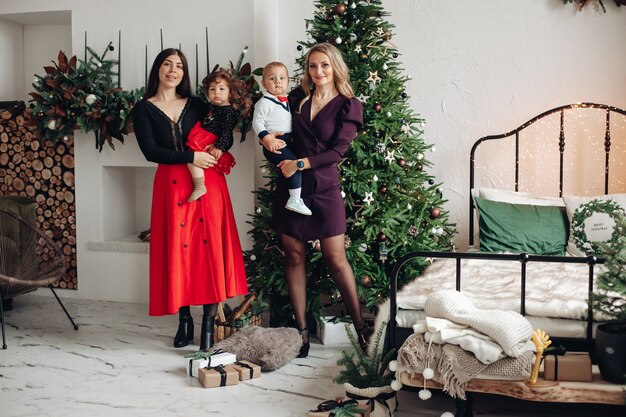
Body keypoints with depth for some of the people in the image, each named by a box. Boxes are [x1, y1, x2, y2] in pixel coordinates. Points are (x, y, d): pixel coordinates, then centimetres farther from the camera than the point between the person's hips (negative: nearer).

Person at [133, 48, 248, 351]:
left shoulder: (197, 105, 12)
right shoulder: (143, 109, 5)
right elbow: (150, 151, -7)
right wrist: (191, 157, -14)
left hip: (208, 182, 1)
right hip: (172, 184, -1)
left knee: (210, 247, -4)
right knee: (177, 250, 1)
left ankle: (209, 322, 2)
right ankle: (184, 320, 14)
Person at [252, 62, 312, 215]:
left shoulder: (287, 100, 16)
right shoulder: (264, 102, -9)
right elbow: (257, 122, -14)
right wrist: (268, 138, -26)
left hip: (287, 141, 9)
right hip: (275, 143, -9)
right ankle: (294, 200, -14)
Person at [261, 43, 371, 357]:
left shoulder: (348, 106, 0)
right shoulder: (297, 98, 9)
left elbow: (337, 151, -9)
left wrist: (300, 164, -15)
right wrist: (266, 135, -4)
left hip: (324, 187, -3)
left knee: (336, 258, -4)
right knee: (294, 255, 3)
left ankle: (361, 326, 8)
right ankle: (301, 329, 11)